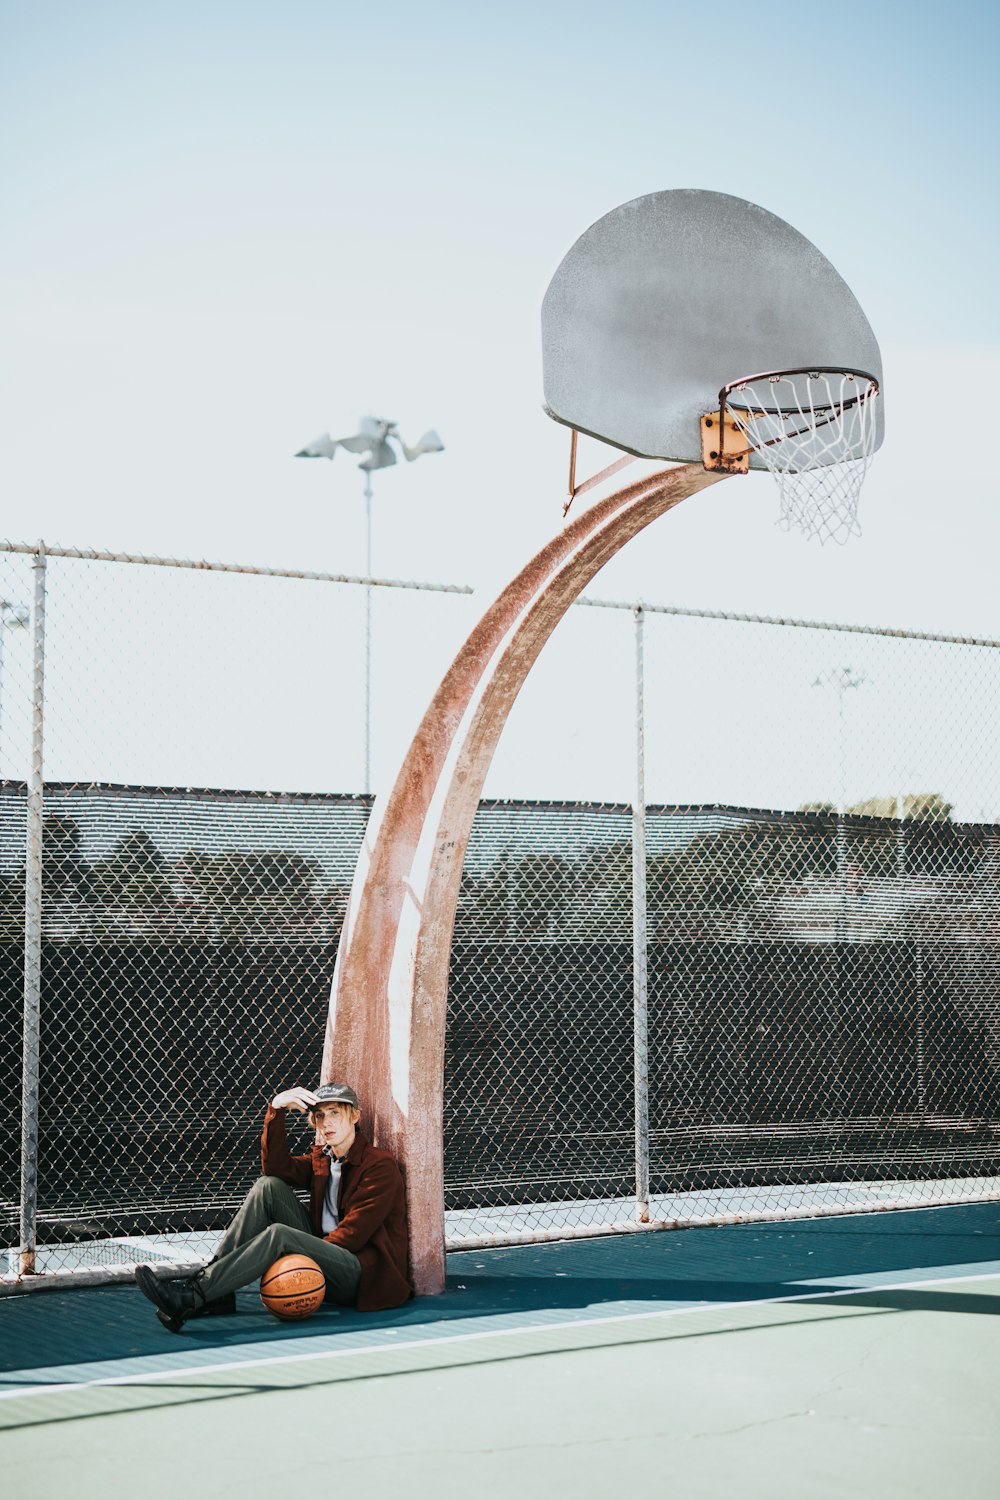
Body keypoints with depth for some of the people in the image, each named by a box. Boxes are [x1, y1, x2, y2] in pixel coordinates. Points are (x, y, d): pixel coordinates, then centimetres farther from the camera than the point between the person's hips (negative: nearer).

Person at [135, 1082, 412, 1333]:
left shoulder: (380, 1165, -4)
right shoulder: (321, 1158, 18)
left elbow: (356, 1231, -14)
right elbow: (277, 1169, -1)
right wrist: (276, 1109, -11)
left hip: (363, 1275, -7)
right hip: (324, 1254, 7)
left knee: (278, 1234, -31)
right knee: (269, 1186, -9)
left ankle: (189, 1299, -36)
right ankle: (209, 1275, -19)